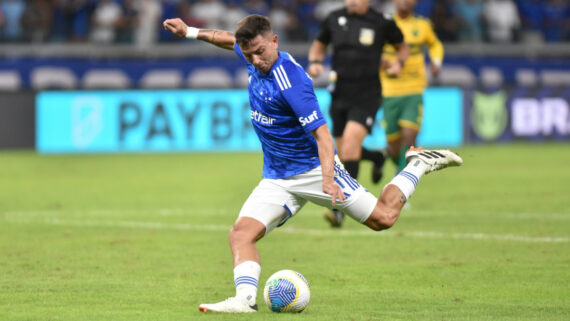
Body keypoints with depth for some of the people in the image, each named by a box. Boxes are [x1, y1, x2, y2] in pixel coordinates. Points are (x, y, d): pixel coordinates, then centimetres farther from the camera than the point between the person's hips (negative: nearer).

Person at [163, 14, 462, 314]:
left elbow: (321, 133, -29)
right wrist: (191, 32, 27)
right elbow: (233, 41, 25)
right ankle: (245, 298, -29)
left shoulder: (290, 81, -26)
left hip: (313, 168, -7)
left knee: (382, 218, -5)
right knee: (241, 232, -15)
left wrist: (327, 179, -42)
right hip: (276, 178, 7)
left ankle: (419, 165, 17)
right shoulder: (256, 59, -1)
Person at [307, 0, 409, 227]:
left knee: (351, 142, -23)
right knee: (344, 152, 10)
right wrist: (314, 62, -2)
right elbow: (319, 46, 19)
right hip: (340, 95, 5)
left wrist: (399, 64, -7)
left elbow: (402, 46, 14)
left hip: (367, 97, -5)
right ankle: (377, 157, 47)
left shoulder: (381, 23, -4)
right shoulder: (334, 19, 3)